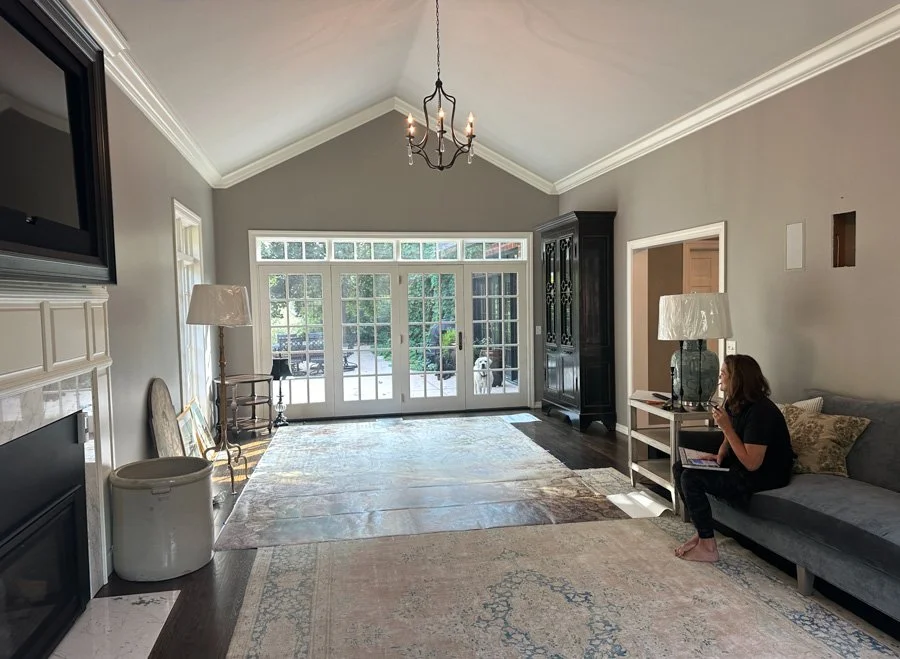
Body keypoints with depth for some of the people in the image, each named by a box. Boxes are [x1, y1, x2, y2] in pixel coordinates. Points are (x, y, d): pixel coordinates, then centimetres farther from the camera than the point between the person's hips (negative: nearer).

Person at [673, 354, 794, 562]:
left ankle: (708, 547, -12)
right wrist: (719, 456, -2)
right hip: (738, 467, 10)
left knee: (691, 478, -23)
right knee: (679, 468, 2)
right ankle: (701, 532, 7)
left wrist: (726, 427, -27)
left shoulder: (760, 411, -26)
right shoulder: (734, 403, 3)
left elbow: (751, 463, -28)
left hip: (763, 477, -10)